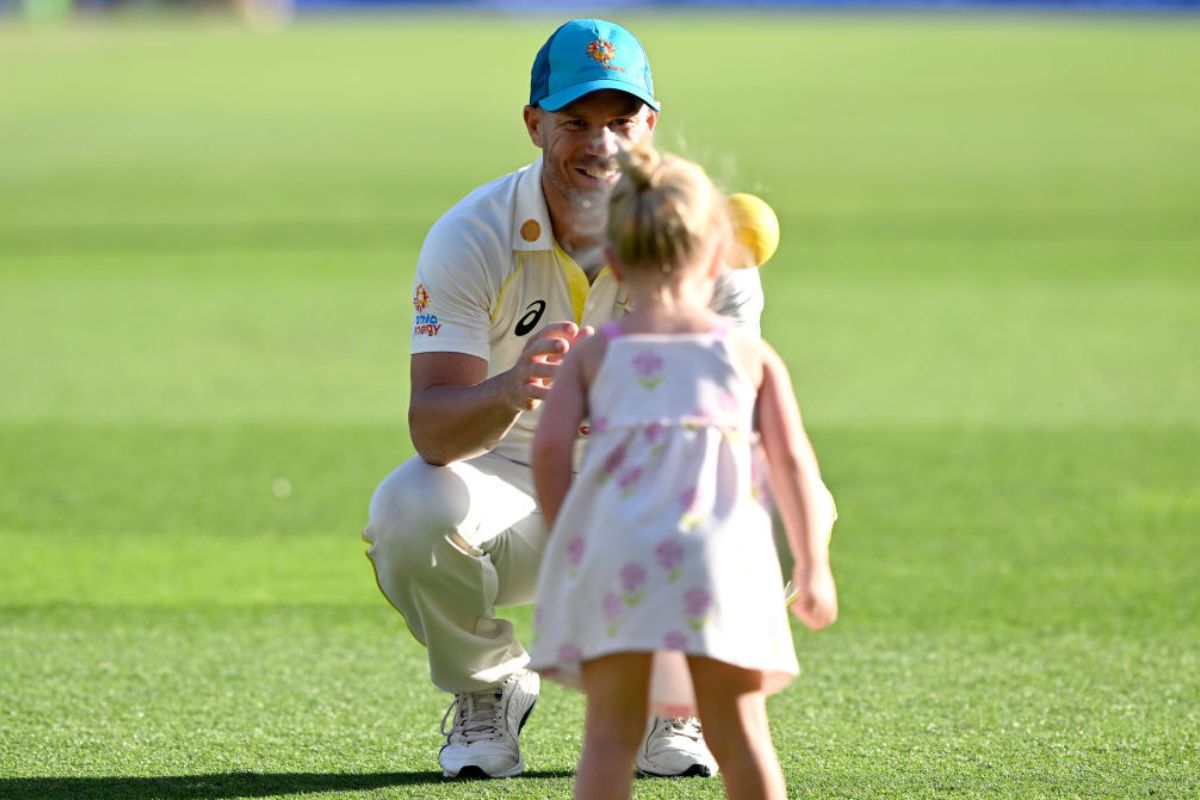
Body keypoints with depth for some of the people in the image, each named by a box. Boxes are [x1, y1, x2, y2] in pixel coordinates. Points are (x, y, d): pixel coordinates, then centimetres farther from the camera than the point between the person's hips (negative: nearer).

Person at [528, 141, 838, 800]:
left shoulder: (594, 353, 11)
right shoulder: (749, 355, 12)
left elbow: (550, 449, 0)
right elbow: (793, 462, 7)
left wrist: (566, 539, 11)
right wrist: (812, 567, 13)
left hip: (614, 553, 0)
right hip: (717, 558, 0)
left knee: (611, 732, 3)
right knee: (739, 731, 8)